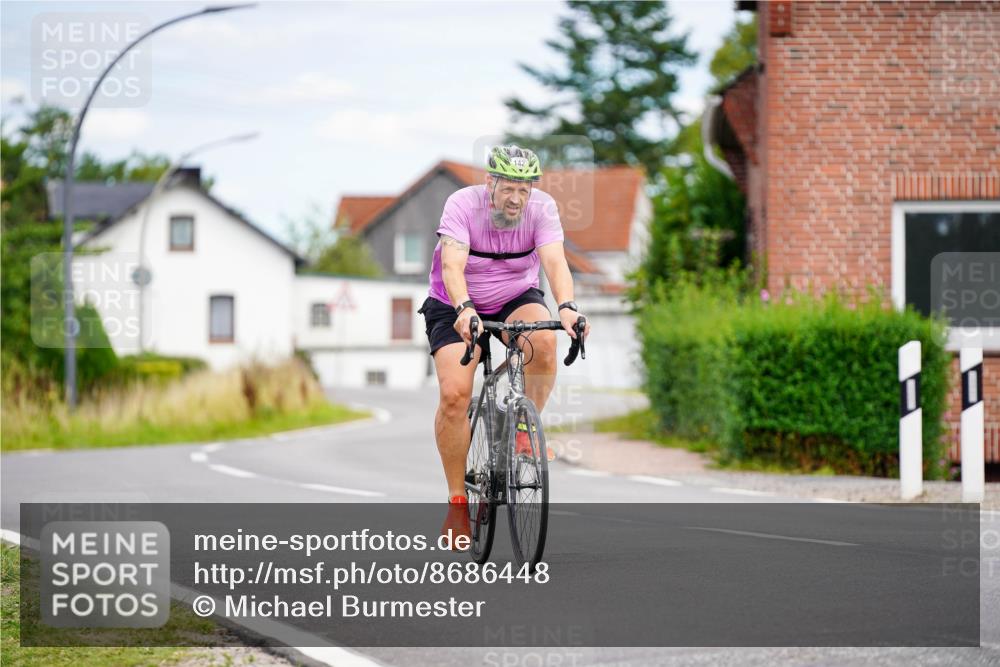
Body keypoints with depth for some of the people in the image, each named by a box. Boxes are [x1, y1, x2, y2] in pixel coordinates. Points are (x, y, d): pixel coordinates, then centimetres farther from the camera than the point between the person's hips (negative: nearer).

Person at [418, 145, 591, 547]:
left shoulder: (542, 208, -18)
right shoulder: (462, 205, -24)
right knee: (454, 394, -20)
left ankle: (526, 427, -10)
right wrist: (464, 310, -55)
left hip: (517, 299, 1)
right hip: (457, 306, -1)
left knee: (543, 341, -33)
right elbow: (452, 265, -36)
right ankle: (457, 499, -6)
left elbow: (555, 262, -30)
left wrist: (566, 307, -49)